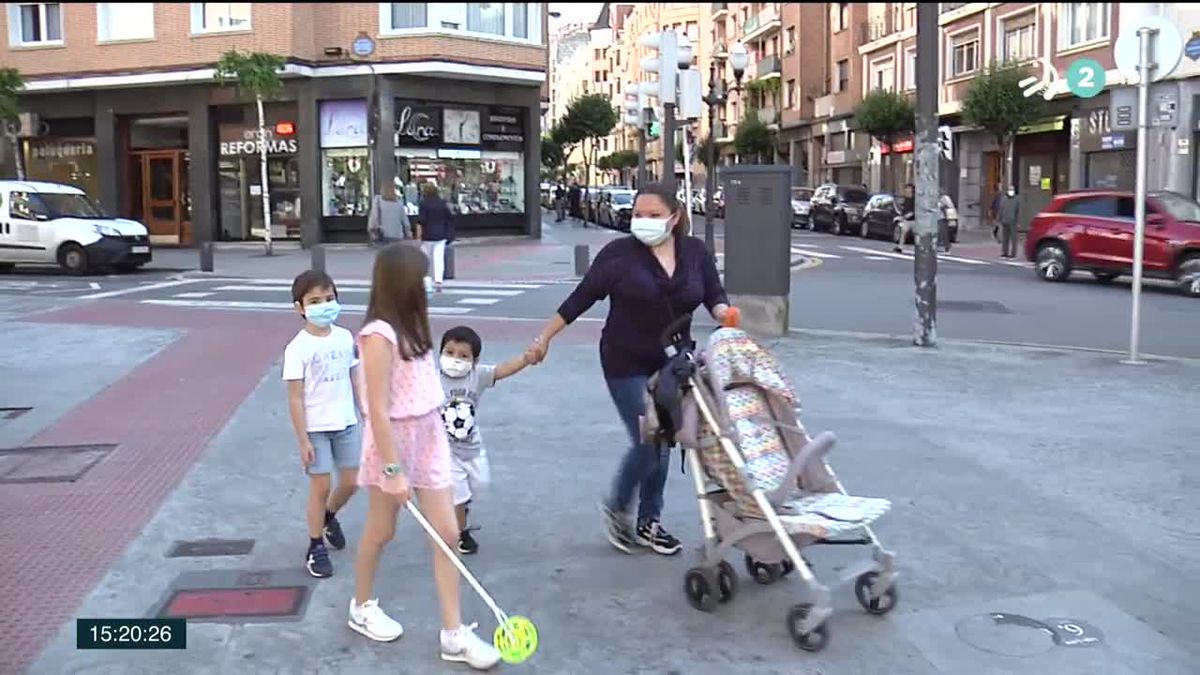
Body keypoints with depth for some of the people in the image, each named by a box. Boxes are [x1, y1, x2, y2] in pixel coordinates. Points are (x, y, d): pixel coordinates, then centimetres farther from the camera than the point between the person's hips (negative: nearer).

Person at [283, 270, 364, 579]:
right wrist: (303, 441, -13)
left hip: (346, 423, 5)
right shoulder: (298, 348, -13)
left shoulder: (345, 338, 2)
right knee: (321, 486, 1)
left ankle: (329, 516, 42)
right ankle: (316, 548, 18)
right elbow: (295, 398, -12)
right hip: (316, 428, -5)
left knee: (350, 482, 11)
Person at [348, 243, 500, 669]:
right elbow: (377, 410, -22)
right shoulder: (380, 335, -21)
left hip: (428, 437, 7)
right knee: (380, 531, 13)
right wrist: (392, 469, -22)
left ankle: (454, 635, 11)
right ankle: (362, 608, 38)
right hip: (393, 441, -7)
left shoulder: (411, 326, 5)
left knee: (447, 533, 4)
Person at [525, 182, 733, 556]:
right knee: (647, 442, -8)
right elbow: (581, 298, -6)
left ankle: (649, 523, 25)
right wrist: (545, 337, -4)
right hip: (627, 363, -4)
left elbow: (714, 296, 6)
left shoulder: (695, 252, 0)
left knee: (662, 443, 10)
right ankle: (616, 507, 18)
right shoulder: (620, 253, -11)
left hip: (670, 363, 4)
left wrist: (724, 312, -18)